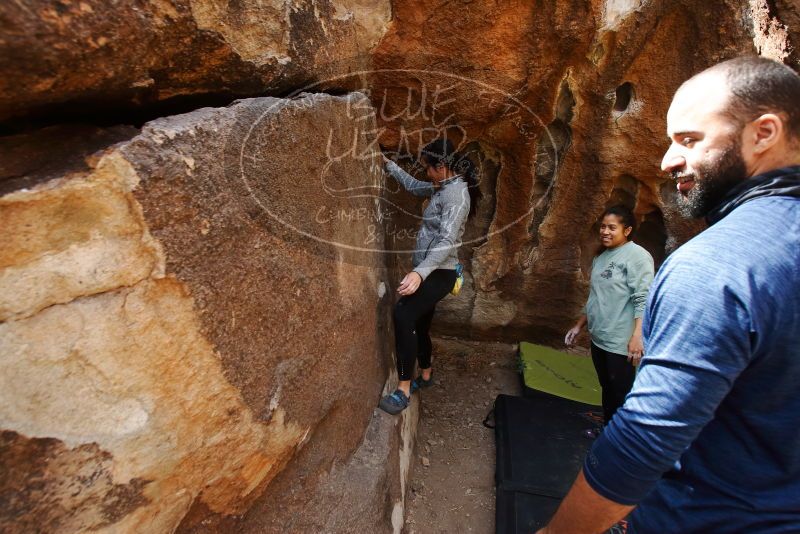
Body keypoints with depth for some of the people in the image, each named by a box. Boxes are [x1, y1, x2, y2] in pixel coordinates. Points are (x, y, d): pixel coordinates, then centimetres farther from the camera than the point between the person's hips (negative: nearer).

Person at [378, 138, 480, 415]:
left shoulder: (456, 193, -18)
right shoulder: (443, 187, 12)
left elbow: (447, 241, -29)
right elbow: (414, 186, 32)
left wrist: (420, 273, -38)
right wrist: (389, 165, 31)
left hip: (439, 273, -10)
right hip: (428, 270, 10)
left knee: (403, 315, -28)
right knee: (418, 324, 16)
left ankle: (404, 389, -20)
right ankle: (425, 376, 36)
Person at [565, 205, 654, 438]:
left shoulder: (637, 255, -11)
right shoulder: (600, 257, 13)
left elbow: (643, 300, -19)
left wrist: (637, 336, -26)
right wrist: (579, 325, 19)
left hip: (621, 342, -8)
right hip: (599, 338, 8)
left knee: (621, 395, 2)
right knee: (607, 390, 19)